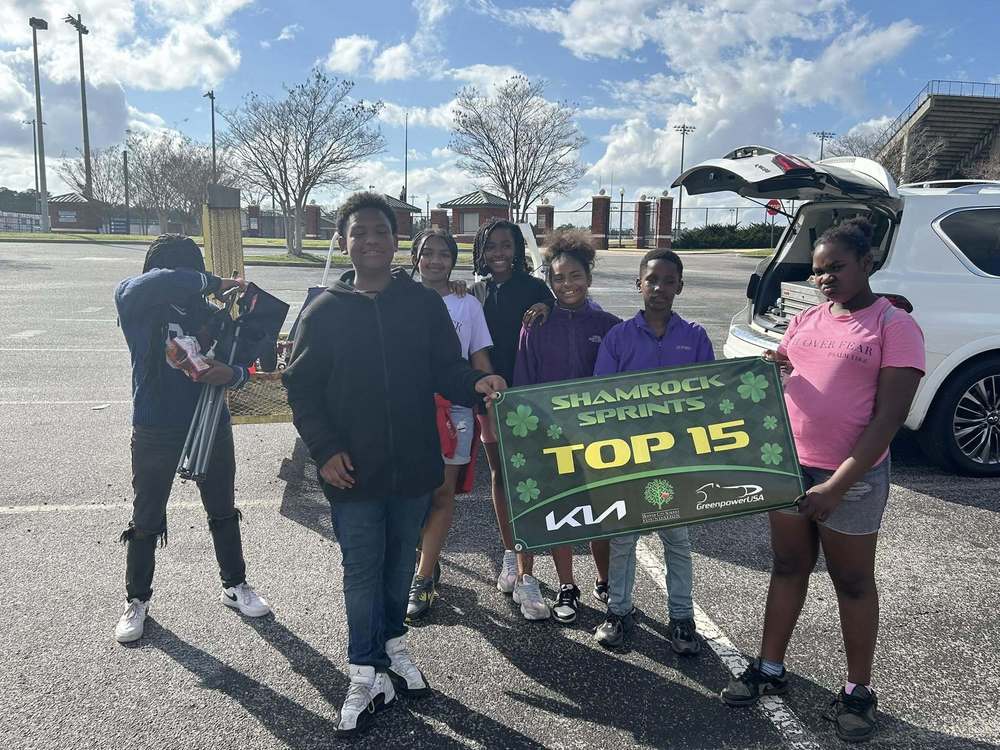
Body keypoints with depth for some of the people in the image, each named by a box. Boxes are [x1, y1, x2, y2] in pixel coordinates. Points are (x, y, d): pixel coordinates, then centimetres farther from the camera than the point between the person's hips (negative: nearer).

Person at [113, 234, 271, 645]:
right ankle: (137, 600, 30)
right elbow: (155, 284, -35)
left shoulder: (207, 312, -1)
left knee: (223, 513, 16)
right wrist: (213, 283, -27)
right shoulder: (131, 301, -9)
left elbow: (240, 366, 0)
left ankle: (235, 585, 34)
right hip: (156, 433, -3)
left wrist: (231, 374, -23)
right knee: (146, 521, 11)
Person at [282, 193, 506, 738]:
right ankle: (368, 676, 21)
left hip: (414, 466, 2)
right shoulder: (324, 311, -4)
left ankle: (392, 647, 41)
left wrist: (474, 384, -22)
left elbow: (446, 369, 0)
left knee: (401, 565, 19)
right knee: (362, 573, 6)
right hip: (353, 471, -2)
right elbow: (301, 388, -2)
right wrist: (325, 450, -12)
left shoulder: (424, 303, 0)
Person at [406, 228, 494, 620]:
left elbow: (481, 361, 5)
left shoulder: (468, 305, 5)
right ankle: (430, 561, 28)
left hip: (454, 408, 0)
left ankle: (423, 579, 11)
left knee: (442, 492, 2)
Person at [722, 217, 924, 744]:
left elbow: (888, 418, -15)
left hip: (853, 476, -5)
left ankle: (858, 690, 27)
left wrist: (836, 486, -20)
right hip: (789, 465, 5)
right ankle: (769, 669, 28)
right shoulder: (805, 321, 8)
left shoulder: (895, 326, -9)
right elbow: (777, 383, 16)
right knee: (788, 567, 15)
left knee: (852, 582, 10)